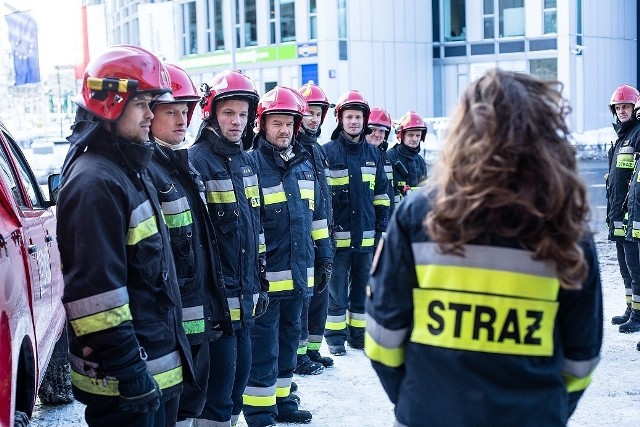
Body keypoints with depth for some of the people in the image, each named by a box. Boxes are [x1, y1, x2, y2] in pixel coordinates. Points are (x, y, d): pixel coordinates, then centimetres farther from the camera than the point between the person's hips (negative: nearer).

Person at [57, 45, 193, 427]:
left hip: (159, 363, 10)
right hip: (125, 380, -10)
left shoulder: (130, 169, 12)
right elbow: (96, 292, -24)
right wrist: (128, 371, -22)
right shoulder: (94, 183, -19)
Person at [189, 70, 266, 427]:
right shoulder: (197, 161, -12)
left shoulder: (248, 160, 13)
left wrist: (261, 281, 17)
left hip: (246, 290, 8)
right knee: (222, 374, -4)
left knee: (241, 370, 14)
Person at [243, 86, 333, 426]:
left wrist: (324, 255, 16)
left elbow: (317, 214, 18)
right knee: (263, 346, 0)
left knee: (288, 338, 17)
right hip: (266, 275, -7)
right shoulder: (252, 164, -12)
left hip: (298, 272, 7)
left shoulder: (304, 165, 11)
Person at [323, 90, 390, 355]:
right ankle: (335, 336, 12)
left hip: (366, 234, 5)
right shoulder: (328, 152, -5)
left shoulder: (373, 154, 10)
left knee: (362, 287, 12)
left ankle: (358, 333, 23)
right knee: (337, 289, 2)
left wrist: (382, 226, 11)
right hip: (338, 234, -5)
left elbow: (381, 194, 16)